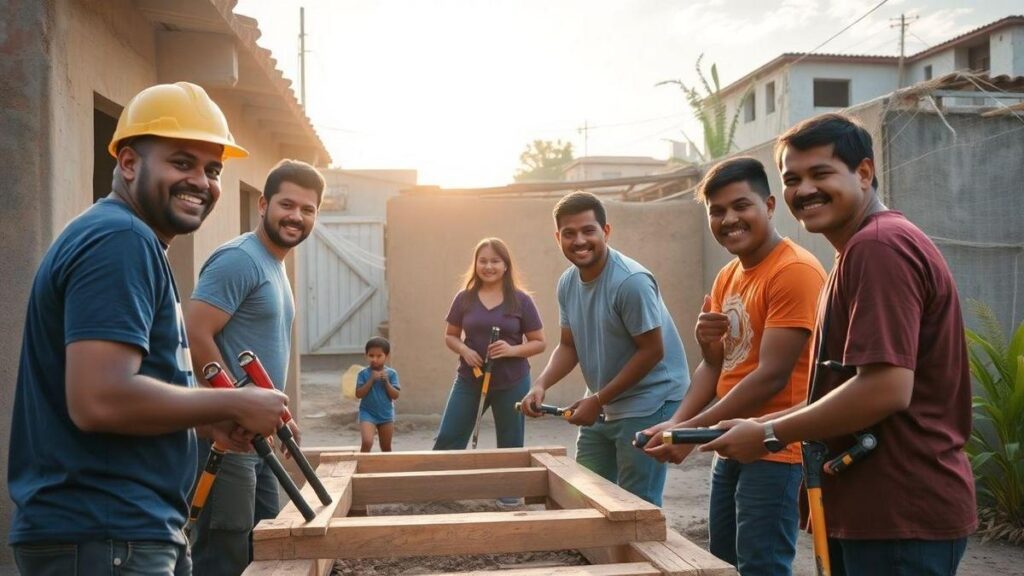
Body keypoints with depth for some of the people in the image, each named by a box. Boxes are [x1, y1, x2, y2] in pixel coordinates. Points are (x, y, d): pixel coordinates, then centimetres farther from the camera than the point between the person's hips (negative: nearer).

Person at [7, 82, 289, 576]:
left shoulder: (131, 242, 15)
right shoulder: (120, 239, -17)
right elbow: (101, 400, -28)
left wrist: (205, 418, 7)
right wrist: (234, 405, -16)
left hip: (131, 530, 10)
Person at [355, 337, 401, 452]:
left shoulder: (391, 373, -4)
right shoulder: (363, 374, -7)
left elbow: (395, 395, -8)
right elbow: (358, 394, -14)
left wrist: (386, 381, -20)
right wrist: (371, 380, -21)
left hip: (386, 415, 2)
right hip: (367, 413, -2)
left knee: (386, 448, 13)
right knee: (367, 442, -21)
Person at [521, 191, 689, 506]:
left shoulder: (631, 281, -22)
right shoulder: (567, 283, 1)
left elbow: (652, 351, -20)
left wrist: (597, 400, -17)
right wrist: (540, 384, -10)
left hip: (649, 404, -7)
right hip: (603, 405, 8)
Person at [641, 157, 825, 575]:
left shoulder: (795, 271, -16)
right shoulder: (726, 277, 12)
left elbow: (772, 375, -21)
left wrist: (692, 432, -19)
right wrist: (675, 423, -3)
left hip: (775, 449, -9)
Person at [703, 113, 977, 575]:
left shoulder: (877, 246, -18)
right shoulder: (862, 250, 17)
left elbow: (886, 389, -26)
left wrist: (770, 435, -16)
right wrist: (762, 425, 8)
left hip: (901, 514, -10)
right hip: (876, 508, 10)